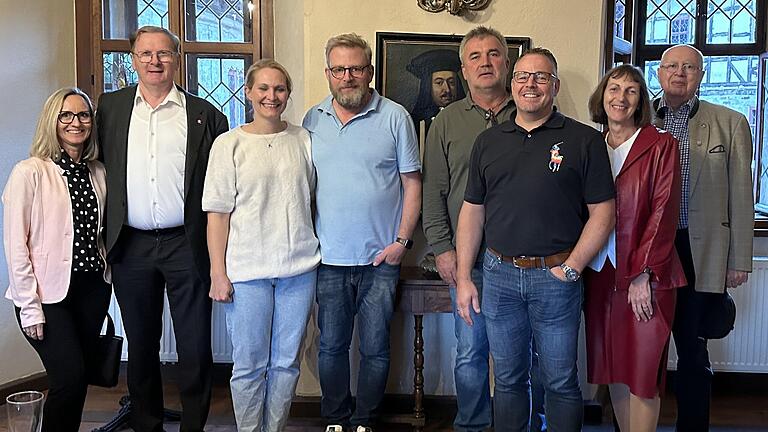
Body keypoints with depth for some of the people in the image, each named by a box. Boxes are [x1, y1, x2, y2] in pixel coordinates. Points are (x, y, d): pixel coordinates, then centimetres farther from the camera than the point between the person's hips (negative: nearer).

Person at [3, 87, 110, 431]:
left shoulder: (98, 172, 6)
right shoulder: (30, 172, -10)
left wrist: (107, 276, 7)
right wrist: (30, 305, -12)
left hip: (93, 287, 5)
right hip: (49, 292, -5)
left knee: (80, 376, 10)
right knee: (69, 376, -9)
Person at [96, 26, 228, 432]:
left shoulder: (204, 114, 2)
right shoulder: (110, 107, 8)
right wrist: (103, 232, 5)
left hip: (187, 245, -2)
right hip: (131, 246, 2)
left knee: (195, 347, 3)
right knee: (140, 345, 14)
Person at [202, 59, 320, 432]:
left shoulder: (303, 140, 8)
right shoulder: (230, 144, 0)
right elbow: (218, 213, -2)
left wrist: (314, 251, 12)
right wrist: (218, 273, -7)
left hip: (299, 267, 3)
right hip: (247, 270, -2)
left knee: (286, 362, 11)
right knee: (249, 366, 4)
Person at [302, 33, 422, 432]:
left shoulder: (395, 117, -2)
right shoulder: (313, 119, 6)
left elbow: (412, 183, -1)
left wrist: (401, 240, -7)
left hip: (381, 257, -2)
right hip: (329, 257, 2)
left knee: (375, 349, 7)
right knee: (331, 346, 11)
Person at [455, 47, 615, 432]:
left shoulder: (584, 140, -1)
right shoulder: (488, 142, 9)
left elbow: (603, 213, -3)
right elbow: (472, 212, 10)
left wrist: (571, 268, -11)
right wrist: (463, 278, 5)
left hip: (556, 275, -3)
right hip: (498, 273, 3)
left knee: (560, 381, 7)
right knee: (507, 378, 14)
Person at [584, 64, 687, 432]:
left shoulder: (661, 145, -3)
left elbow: (664, 212, -9)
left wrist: (643, 274, -15)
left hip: (646, 276, -4)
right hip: (600, 274, 5)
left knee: (642, 372, -1)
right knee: (613, 367, 11)